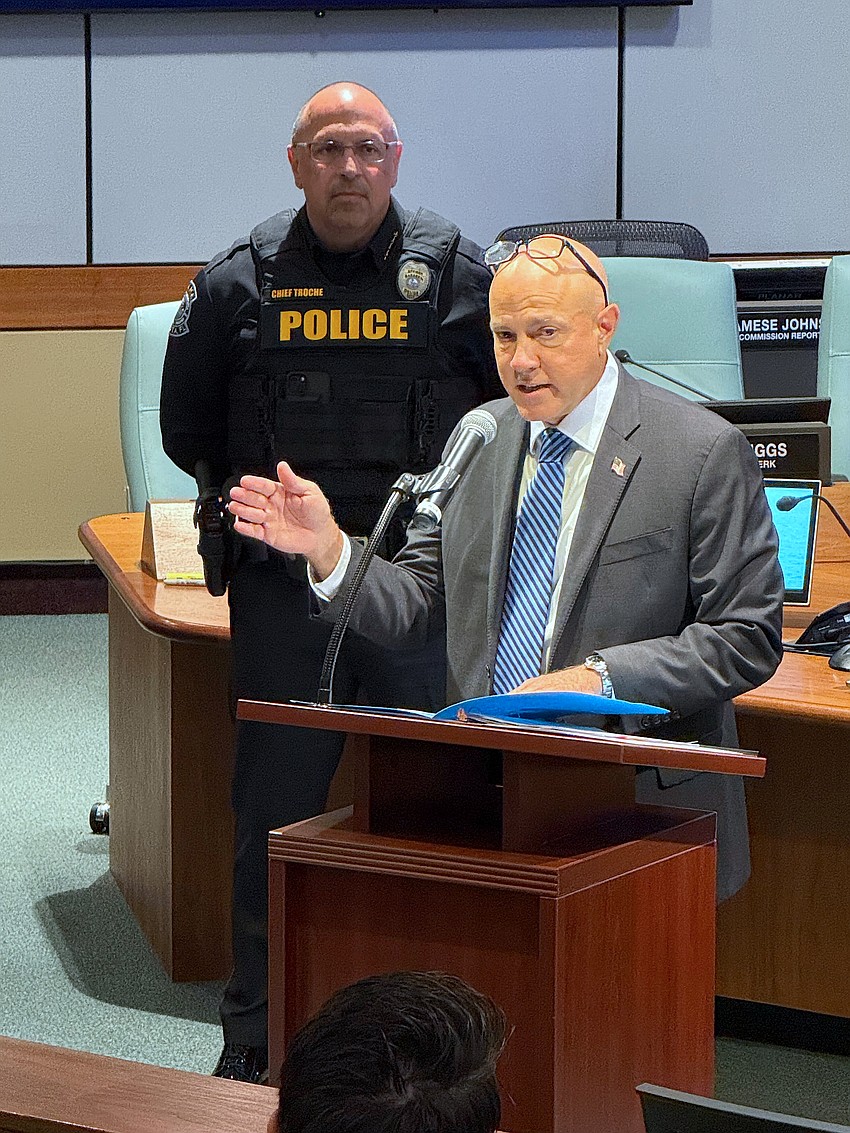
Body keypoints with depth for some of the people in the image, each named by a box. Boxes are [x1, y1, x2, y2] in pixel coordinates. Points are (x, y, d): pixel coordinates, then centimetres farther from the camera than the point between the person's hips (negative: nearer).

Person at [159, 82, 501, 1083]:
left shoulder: (456, 274, 2)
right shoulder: (240, 283, 4)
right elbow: (187, 426, 16)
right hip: (283, 588, 1)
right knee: (274, 813, 5)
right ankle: (253, 1030, 16)